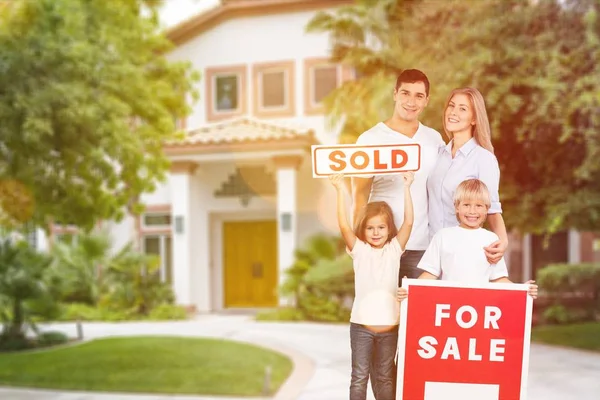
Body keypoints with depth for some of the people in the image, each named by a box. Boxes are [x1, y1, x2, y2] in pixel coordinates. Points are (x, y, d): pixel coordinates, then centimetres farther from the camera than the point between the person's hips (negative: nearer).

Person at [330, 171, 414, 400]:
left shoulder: (394, 249, 2)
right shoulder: (359, 250, -1)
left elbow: (409, 222, -8)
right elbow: (344, 226, -14)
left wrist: (406, 188, -13)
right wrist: (340, 190, -20)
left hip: (389, 326, 1)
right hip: (361, 325, -1)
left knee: (386, 377, 13)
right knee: (359, 377, 6)